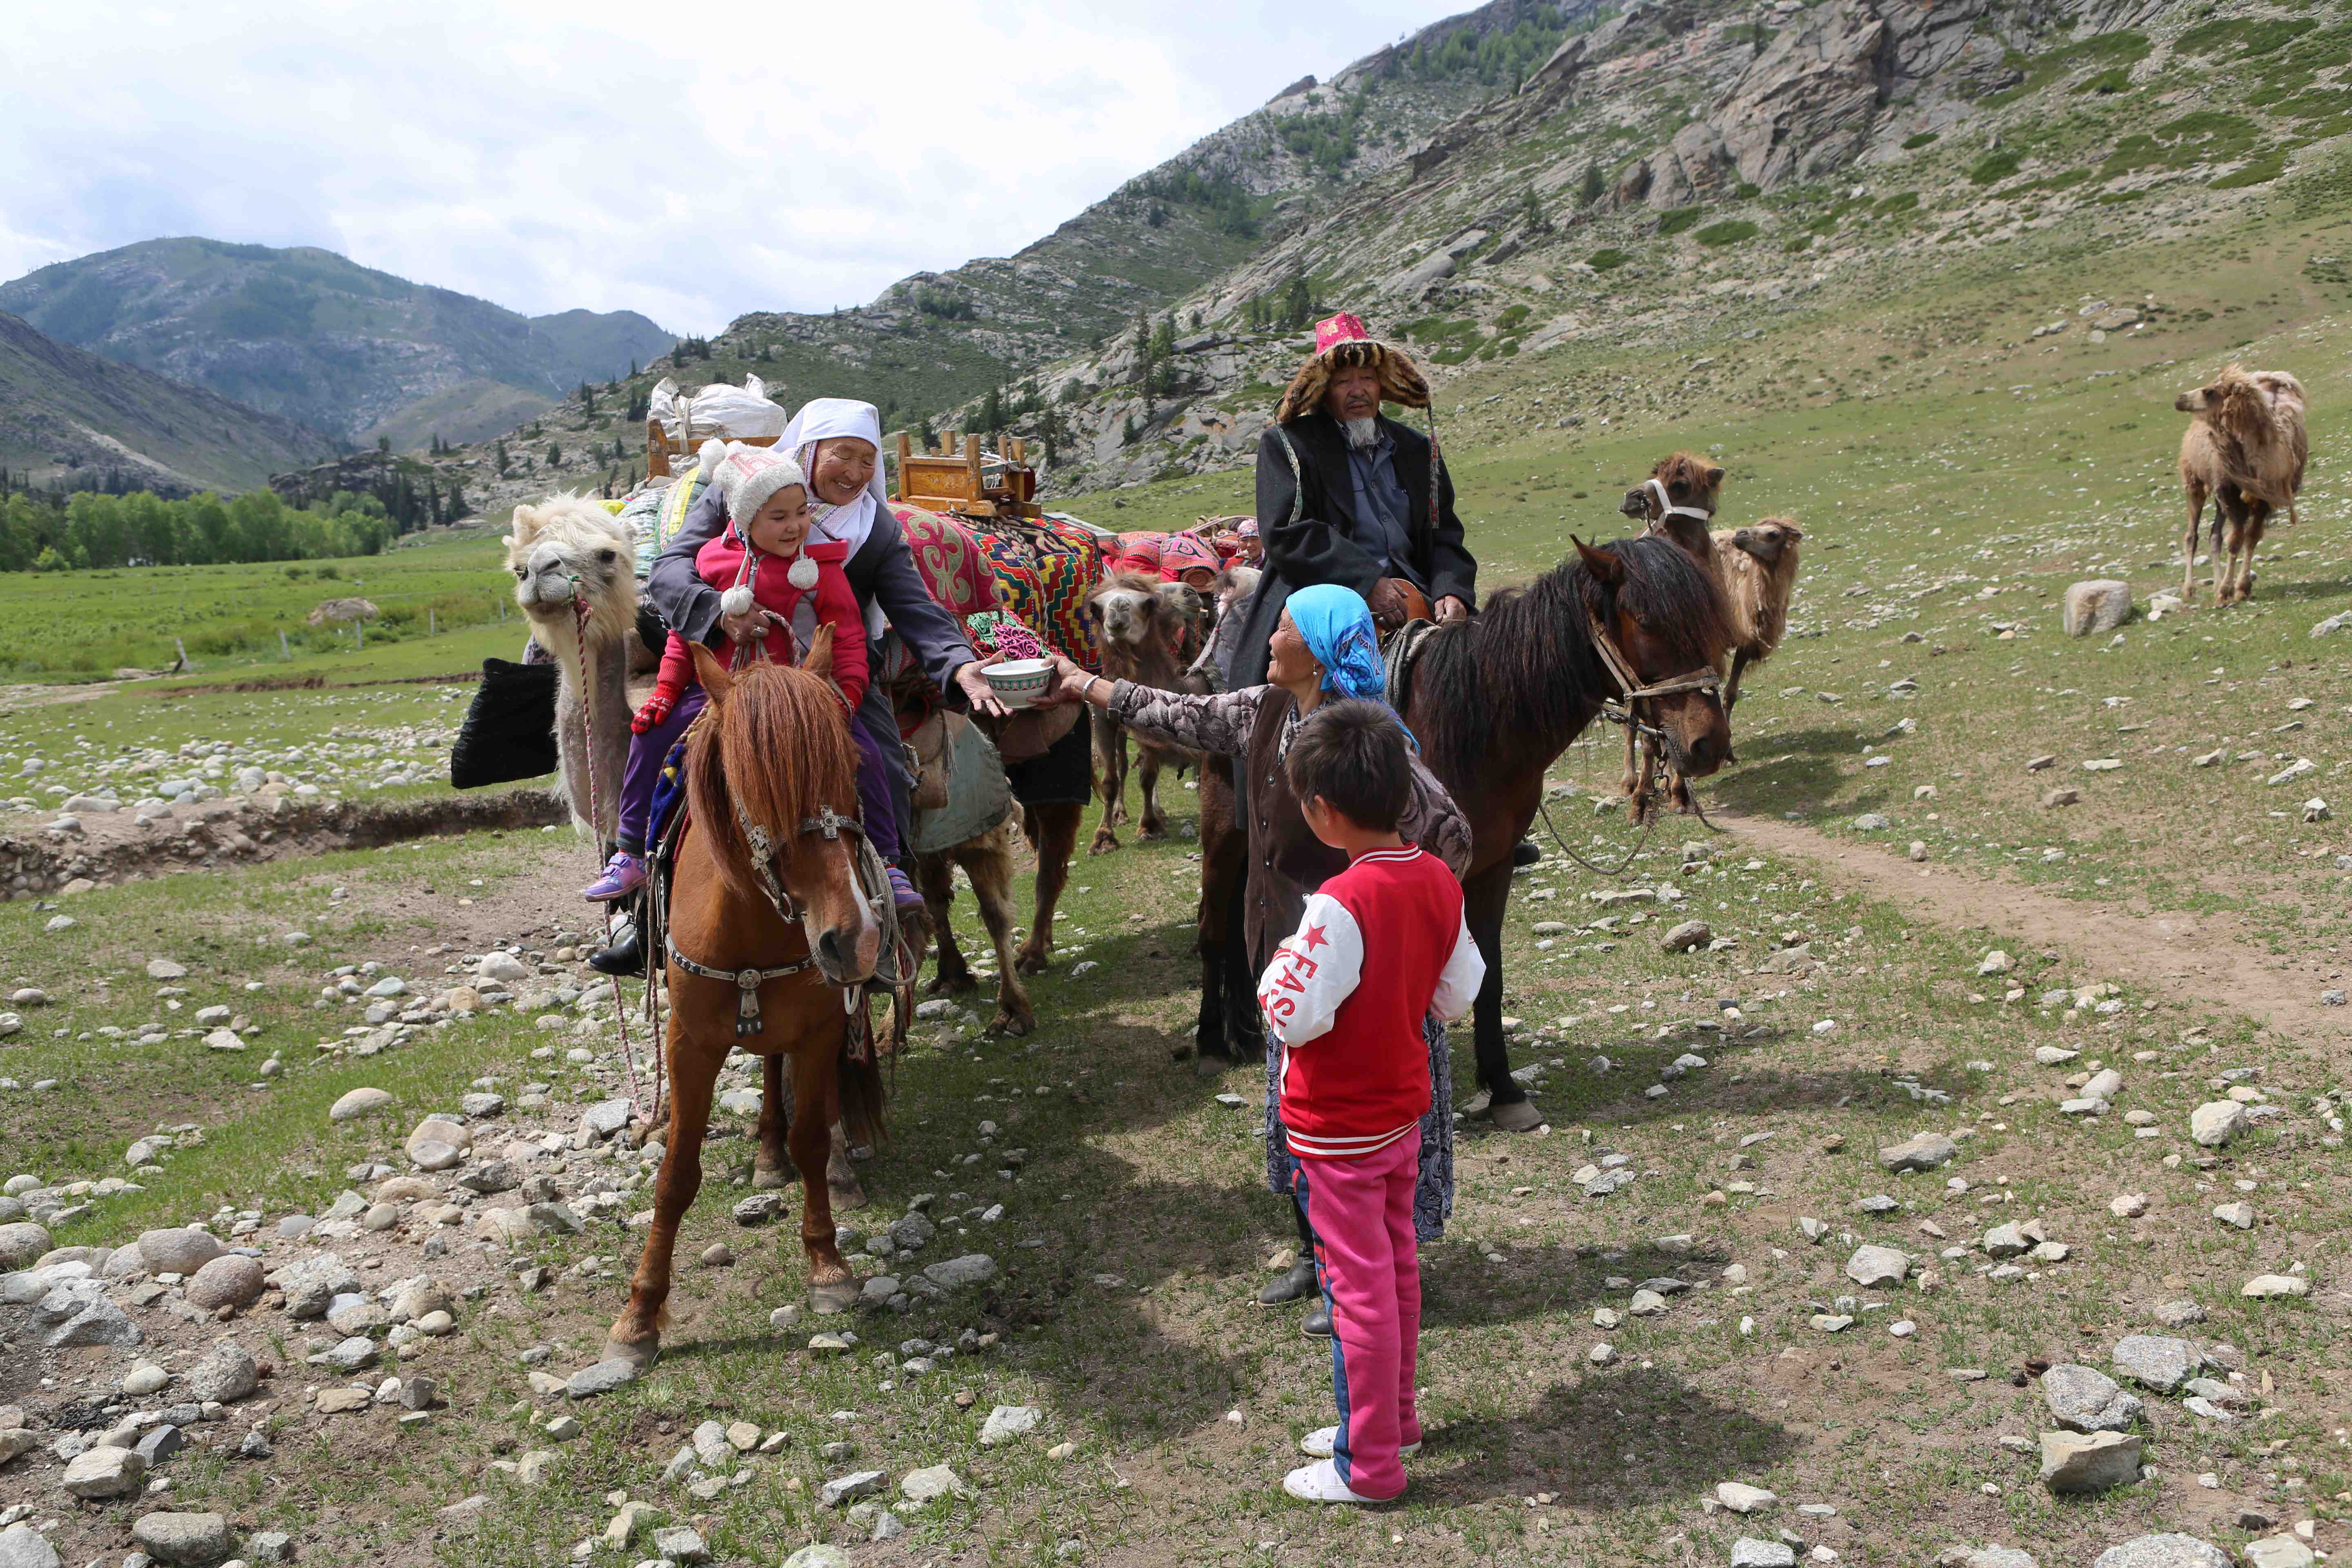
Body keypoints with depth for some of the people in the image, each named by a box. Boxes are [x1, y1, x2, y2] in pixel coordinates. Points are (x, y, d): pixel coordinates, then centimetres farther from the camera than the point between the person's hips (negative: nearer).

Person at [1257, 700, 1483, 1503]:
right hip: (1404, 1108, 8)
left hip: (1340, 1129, -7)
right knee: (1397, 1270, 21)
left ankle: (1369, 1467, 19)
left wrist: (1281, 967, -7)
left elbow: (1295, 1017, -25)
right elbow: (1458, 996, 4)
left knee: (1358, 1287, 5)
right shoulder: (1439, 880, -5)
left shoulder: (1340, 904, -28)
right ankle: (1393, 1418, 39)